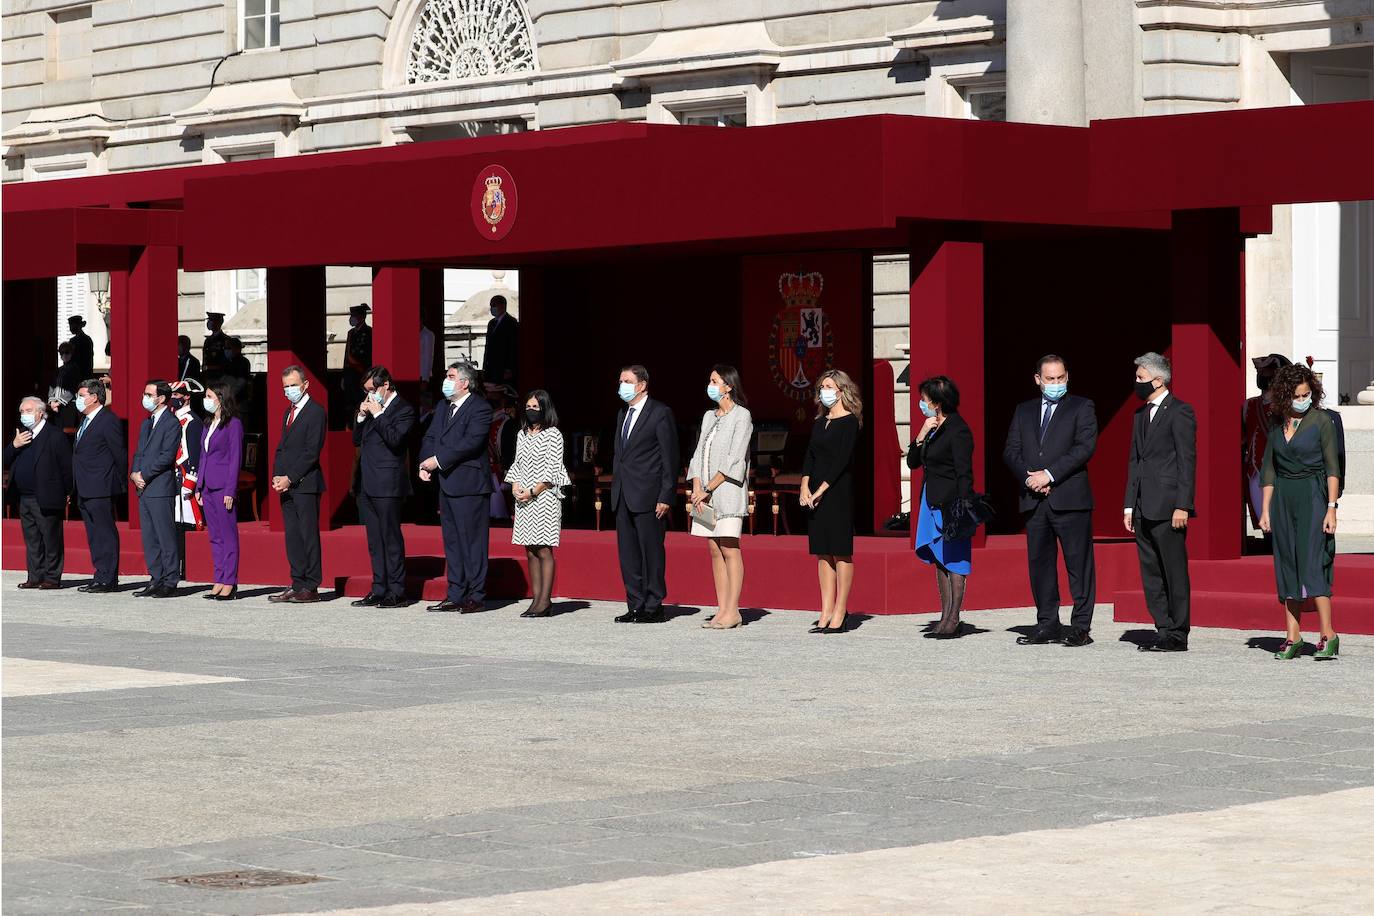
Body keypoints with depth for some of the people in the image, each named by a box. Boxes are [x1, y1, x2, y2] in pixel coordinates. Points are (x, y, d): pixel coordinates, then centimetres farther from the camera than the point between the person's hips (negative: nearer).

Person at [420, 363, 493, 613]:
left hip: (469, 485, -9)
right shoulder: (443, 407, 18)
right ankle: (456, 596, 15)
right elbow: (430, 438, 14)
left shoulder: (479, 408, -9)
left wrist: (439, 460, -18)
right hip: (446, 484, 9)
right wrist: (425, 464, -4)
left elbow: (471, 442, -20)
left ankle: (476, 597, -2)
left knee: (472, 542, -5)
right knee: (452, 542, 11)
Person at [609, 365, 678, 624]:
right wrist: (615, 489, 14)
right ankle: (636, 606, 13)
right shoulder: (623, 414, 17)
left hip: (648, 496, -8)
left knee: (651, 552, -3)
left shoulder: (660, 413, -6)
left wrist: (666, 497, -14)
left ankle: (654, 607, 1)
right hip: (623, 496, 8)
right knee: (628, 554, 8)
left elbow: (670, 458, -9)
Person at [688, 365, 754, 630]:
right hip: (705, 493, 7)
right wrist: (697, 489, -3)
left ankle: (732, 611, -8)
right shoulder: (709, 416, 17)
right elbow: (699, 454, 12)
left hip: (728, 490, -7)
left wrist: (708, 489, -13)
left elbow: (734, 460, -12)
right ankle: (721, 610, 7)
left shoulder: (741, 416, -5)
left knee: (729, 549, -8)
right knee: (715, 551, 5)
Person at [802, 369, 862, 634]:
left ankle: (840, 614, -3)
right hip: (816, 493, 7)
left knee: (840, 552, -5)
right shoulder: (820, 422, 16)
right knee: (822, 552, 6)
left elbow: (842, 459, -13)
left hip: (838, 491, -7)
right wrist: (805, 486, -4)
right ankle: (826, 613, 8)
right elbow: (810, 455, 11)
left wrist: (821, 490, -15)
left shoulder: (849, 422, -6)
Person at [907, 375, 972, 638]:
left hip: (951, 503, -10)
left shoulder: (957, 429, -13)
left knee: (954, 560, -5)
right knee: (939, 560, 10)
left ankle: (953, 620, -4)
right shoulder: (933, 428, 15)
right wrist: (921, 436, -1)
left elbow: (964, 473, -15)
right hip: (933, 503, 10)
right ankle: (945, 619, 13)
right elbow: (912, 462, 14)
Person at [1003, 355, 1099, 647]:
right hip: (1034, 501, 5)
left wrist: (1049, 475, -14)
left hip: (1070, 499, -4)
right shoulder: (1024, 411, 17)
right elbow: (1011, 451, 11)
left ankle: (1080, 627, -2)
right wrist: (1029, 478, -8)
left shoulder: (1081, 408, 4)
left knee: (1079, 564, -4)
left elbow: (1085, 447, -8)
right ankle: (1047, 625, 12)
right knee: (1039, 563, 6)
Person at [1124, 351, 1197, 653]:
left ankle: (1178, 635, 1)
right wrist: (1129, 506, 14)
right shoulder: (1141, 414, 18)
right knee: (1151, 574, 9)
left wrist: (1182, 506, -17)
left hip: (1168, 508, -8)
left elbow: (1187, 461, -11)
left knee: (1175, 574, -3)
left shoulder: (1179, 413, -7)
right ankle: (1164, 630, 14)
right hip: (1144, 510, 8)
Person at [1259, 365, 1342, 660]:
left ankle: (1328, 636, -12)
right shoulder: (1278, 424, 9)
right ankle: (1293, 638, 7)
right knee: (1287, 566, 4)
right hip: (1283, 499, 5)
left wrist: (1331, 508, -13)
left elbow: (1332, 467, -6)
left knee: (1312, 564, -13)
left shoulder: (1321, 420, -4)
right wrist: (1265, 510, 9)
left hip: (1313, 496, -5)